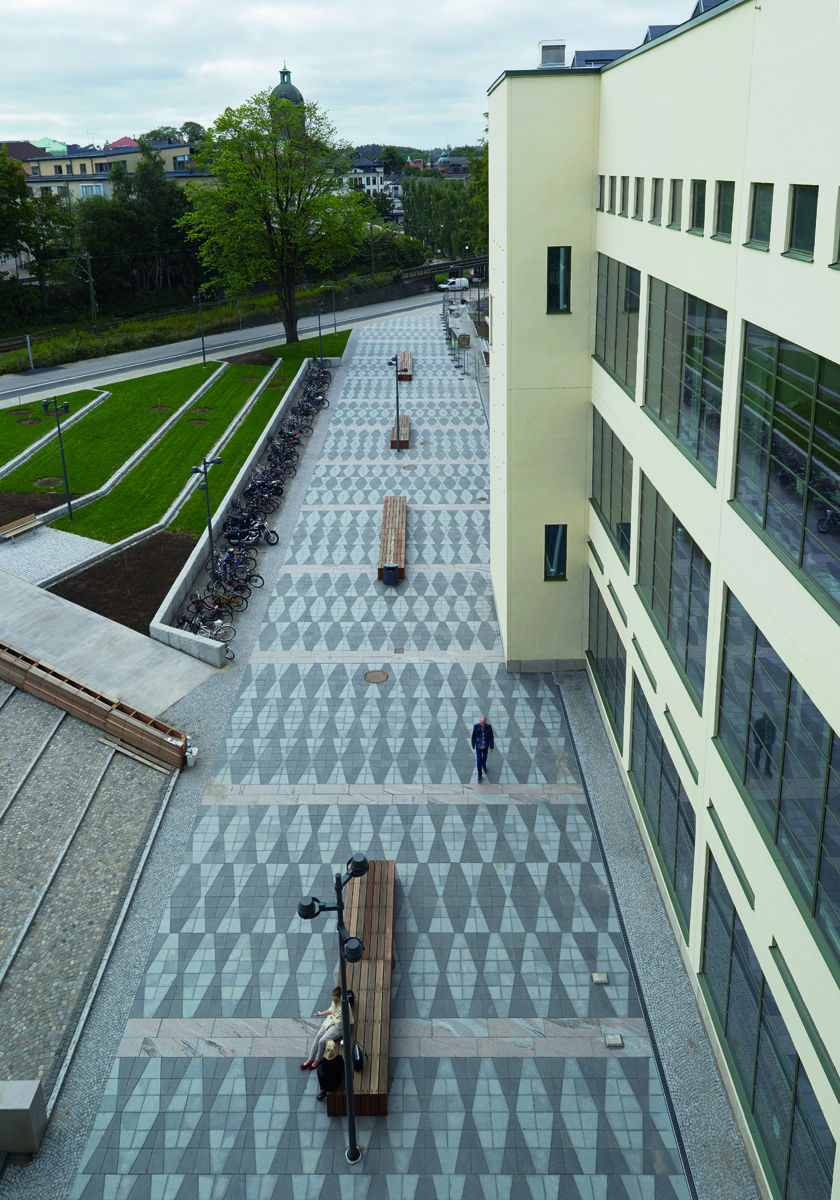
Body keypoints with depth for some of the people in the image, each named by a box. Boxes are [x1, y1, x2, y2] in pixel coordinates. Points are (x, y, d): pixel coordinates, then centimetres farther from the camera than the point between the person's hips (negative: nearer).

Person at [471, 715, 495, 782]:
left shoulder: (489, 727, -26)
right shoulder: (476, 726, -27)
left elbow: (491, 737, -15)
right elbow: (474, 736, -10)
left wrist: (492, 747, -10)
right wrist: (473, 744, 3)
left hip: (485, 746, 1)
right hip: (478, 746, -1)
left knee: (484, 756, 27)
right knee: (479, 761, 3)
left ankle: (484, 765, 63)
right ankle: (480, 775, 27)